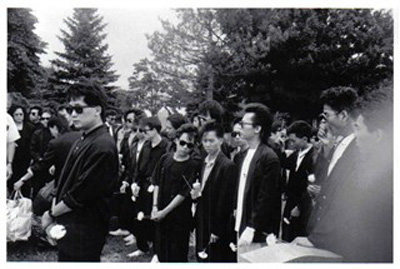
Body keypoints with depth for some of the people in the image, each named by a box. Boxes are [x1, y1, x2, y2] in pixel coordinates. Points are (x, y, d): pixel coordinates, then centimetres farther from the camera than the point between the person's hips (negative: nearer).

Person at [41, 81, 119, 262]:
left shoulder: (102, 147, -21)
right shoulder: (83, 141, 9)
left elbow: (80, 195, -21)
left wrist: (51, 214, -8)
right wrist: (54, 213, 6)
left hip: (84, 232, -8)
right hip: (69, 226, 9)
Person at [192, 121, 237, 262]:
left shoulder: (228, 166, -16)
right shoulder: (204, 163, 9)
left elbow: (226, 201, -17)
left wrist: (217, 230, -15)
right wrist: (196, 194, -3)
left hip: (218, 229, -7)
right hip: (203, 224, 7)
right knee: (203, 260, 14)